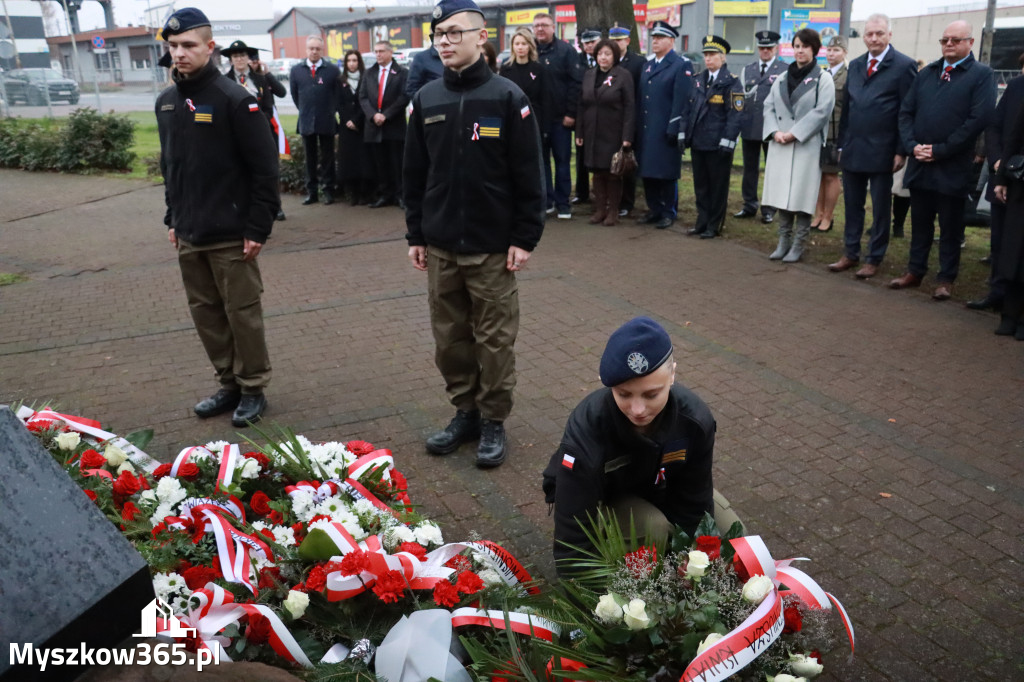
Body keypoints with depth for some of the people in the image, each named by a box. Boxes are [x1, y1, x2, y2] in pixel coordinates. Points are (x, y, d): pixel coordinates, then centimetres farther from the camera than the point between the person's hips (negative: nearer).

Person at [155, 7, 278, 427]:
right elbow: (169, 167, 19)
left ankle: (253, 389, 17)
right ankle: (229, 384, 26)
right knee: (205, 313, 12)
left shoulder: (235, 100, -11)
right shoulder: (166, 102, 10)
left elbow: (265, 170, -13)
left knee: (242, 313, 3)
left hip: (230, 236, -7)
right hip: (188, 236, 7)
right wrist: (172, 219, 15)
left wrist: (257, 228, -15)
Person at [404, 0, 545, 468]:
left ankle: (493, 421, 19)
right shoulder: (425, 99, 7)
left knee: (494, 339, 4)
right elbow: (414, 174, 11)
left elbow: (529, 176, -6)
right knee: (449, 337, 11)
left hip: (492, 247, -4)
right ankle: (465, 411, 27)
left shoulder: (507, 98, -6)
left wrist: (525, 238, -9)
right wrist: (415, 235, 9)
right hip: (439, 247, 4)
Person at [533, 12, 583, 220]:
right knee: (540, 161, 8)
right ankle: (546, 201, 18)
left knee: (562, 161, 4)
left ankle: (562, 203, 11)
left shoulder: (566, 50, -3)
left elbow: (576, 83, -8)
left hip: (560, 117, -3)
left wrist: (570, 113, -13)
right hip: (535, 117, 3)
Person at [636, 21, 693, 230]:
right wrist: (637, 127, 10)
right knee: (648, 172, 9)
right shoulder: (648, 65, 17)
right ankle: (654, 210, 20)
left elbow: (682, 100, -13)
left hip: (666, 132, -7)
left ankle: (668, 213, 12)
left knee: (667, 174, 1)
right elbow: (641, 97, 15)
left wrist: (675, 130, -19)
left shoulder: (681, 65, -5)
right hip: (645, 131, 7)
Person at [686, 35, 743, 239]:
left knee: (718, 186, 4)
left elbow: (735, 115, -11)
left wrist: (727, 142, -17)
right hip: (698, 142, 6)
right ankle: (702, 222, 22)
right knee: (700, 185, 12)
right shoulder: (698, 79, 12)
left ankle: (714, 226, 12)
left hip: (717, 145, -6)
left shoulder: (731, 82, -6)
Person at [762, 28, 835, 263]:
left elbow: (821, 111, -10)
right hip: (780, 145, 5)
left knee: (801, 197, -4)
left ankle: (798, 245, 4)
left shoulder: (823, 78, 0)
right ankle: (783, 241, 15)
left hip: (807, 145, -5)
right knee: (782, 194, 6)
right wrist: (775, 132, -6)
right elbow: (769, 106, 11)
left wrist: (794, 134, -15)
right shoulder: (782, 78, 16)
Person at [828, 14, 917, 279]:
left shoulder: (904, 66, -6)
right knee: (852, 206, 11)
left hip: (882, 152, -5)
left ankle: (874, 259, 14)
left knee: (880, 208, 6)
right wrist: (842, 144, 11)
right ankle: (850, 254, 21)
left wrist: (902, 151, -12)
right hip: (853, 150, 5)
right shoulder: (855, 65, 11)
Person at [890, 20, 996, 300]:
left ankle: (946, 279, 15)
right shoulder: (926, 73, 12)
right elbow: (906, 112, 9)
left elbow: (979, 119, -13)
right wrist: (912, 146, -7)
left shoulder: (981, 75, -3)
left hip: (953, 168, -4)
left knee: (950, 227, 5)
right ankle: (915, 271, 24)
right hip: (919, 164, 4)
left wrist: (940, 150, -16)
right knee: (919, 223, 13)